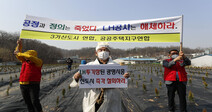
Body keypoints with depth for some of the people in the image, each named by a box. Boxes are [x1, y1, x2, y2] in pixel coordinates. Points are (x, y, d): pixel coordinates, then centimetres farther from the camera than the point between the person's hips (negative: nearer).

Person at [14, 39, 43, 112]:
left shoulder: (38, 62, -6)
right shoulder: (24, 61, 14)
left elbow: (30, 57, -23)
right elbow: (17, 54, 20)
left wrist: (19, 53, -16)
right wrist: (19, 44, 9)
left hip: (33, 85, -6)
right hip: (23, 85, 7)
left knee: (35, 102, -7)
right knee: (28, 102, 11)